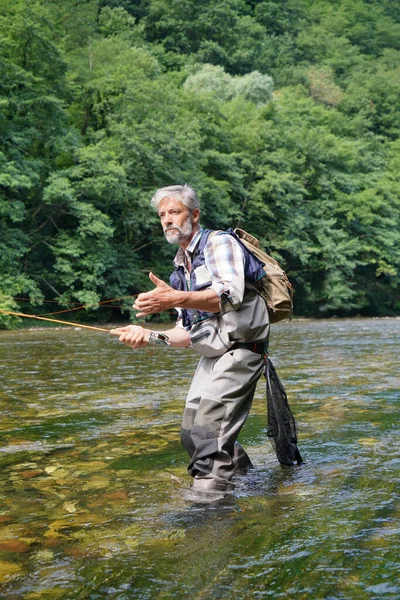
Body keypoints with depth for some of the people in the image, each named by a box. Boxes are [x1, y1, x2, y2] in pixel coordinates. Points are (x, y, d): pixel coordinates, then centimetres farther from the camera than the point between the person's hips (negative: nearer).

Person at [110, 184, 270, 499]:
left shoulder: (219, 242, -6)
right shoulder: (180, 270, 18)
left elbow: (231, 294, -25)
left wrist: (176, 299, -37)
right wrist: (149, 335, 1)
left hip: (239, 349, -9)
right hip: (211, 356, 9)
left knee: (209, 432, -18)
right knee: (191, 433, 10)